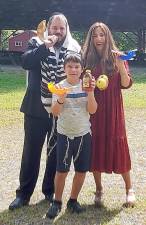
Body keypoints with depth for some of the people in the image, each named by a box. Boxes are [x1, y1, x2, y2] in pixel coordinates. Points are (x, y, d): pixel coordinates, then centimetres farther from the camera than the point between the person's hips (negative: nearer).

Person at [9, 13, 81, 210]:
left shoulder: (74, 48, 4)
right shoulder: (37, 44, 1)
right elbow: (26, 62, -15)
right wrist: (44, 46, -22)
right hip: (37, 108, -1)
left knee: (56, 152, 11)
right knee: (31, 151, 5)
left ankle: (51, 191, 26)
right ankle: (24, 194, 15)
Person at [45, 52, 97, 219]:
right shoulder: (60, 87, -5)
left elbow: (92, 110, -11)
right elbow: (55, 112, -12)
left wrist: (90, 92, -22)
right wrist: (61, 97, -28)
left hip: (83, 134, 2)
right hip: (64, 135, -2)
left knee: (81, 170, 8)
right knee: (61, 170, 0)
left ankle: (73, 200, 26)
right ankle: (57, 202, 17)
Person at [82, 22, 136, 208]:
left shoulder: (117, 57, 1)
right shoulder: (86, 59, 3)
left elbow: (126, 84, -6)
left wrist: (120, 65, -19)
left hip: (113, 110, -1)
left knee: (118, 146, 2)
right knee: (95, 148, 6)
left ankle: (129, 189, 19)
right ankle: (99, 190, 21)